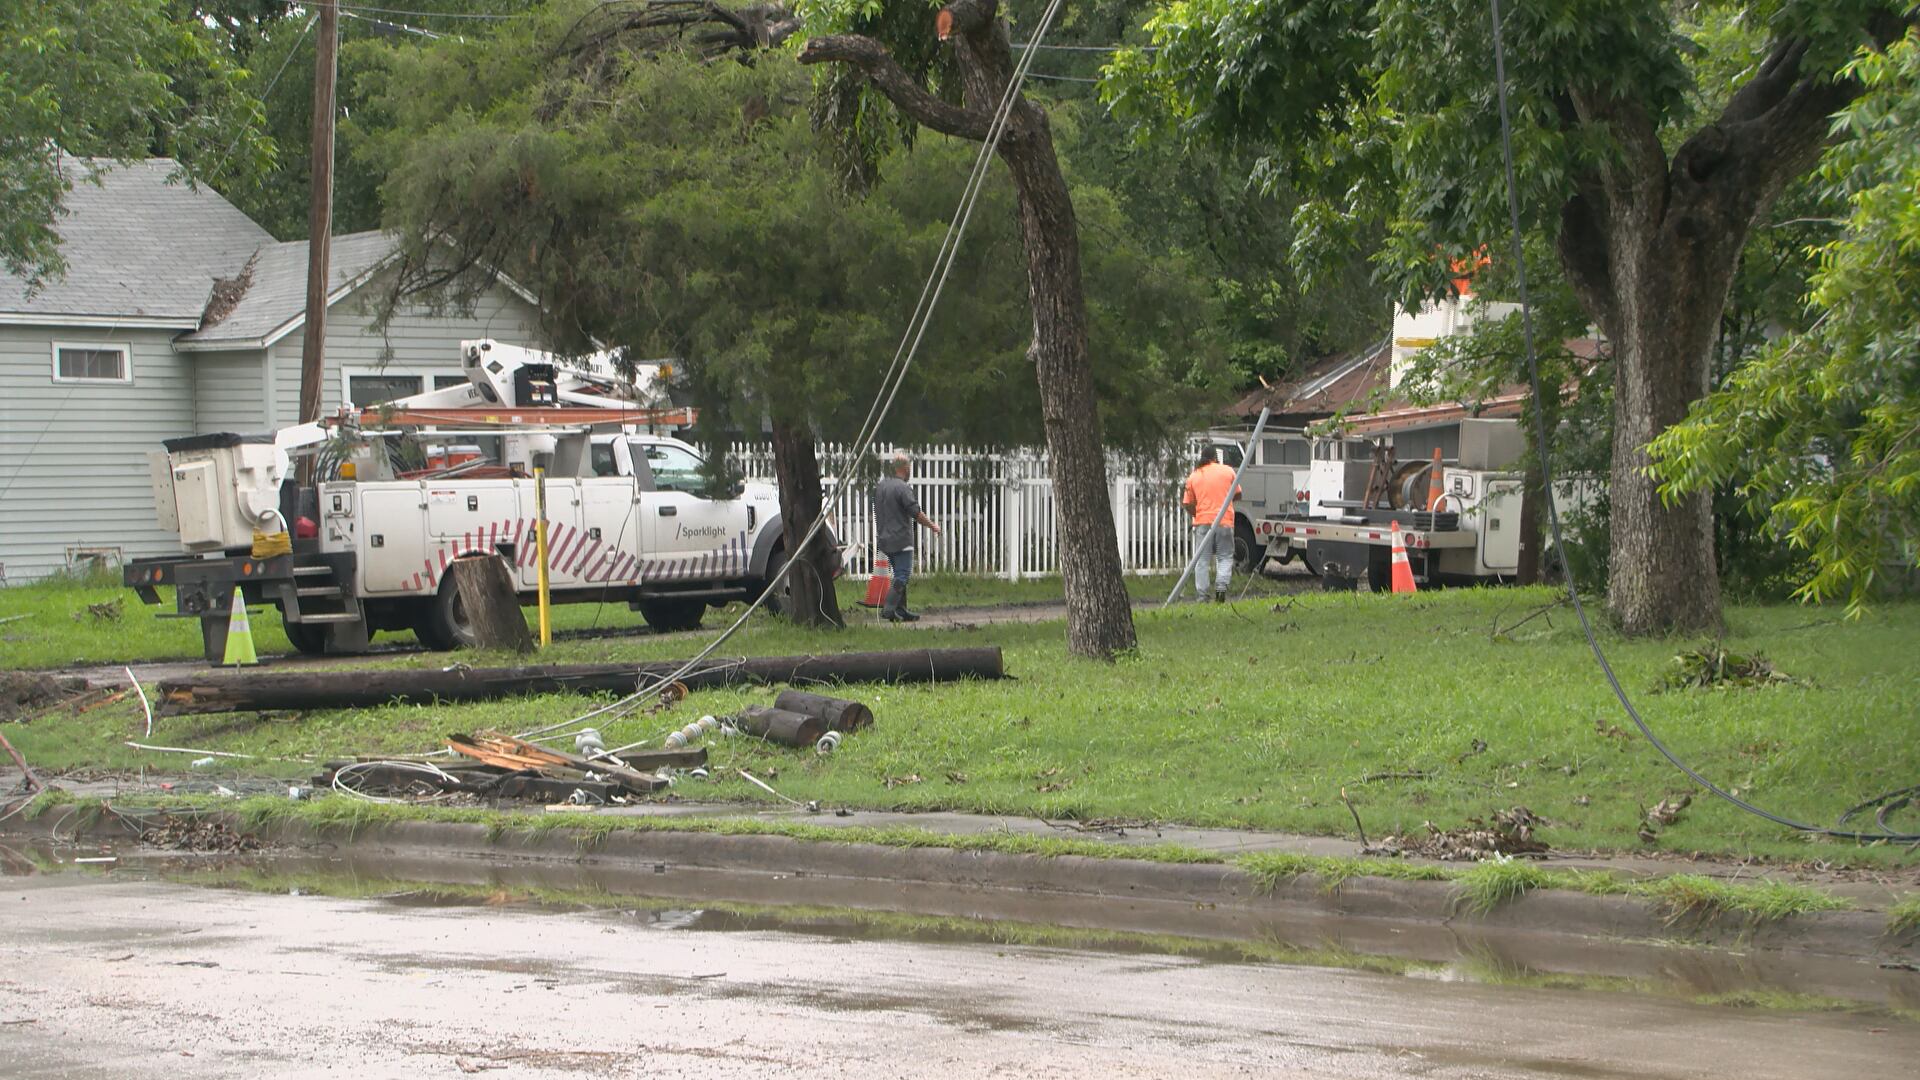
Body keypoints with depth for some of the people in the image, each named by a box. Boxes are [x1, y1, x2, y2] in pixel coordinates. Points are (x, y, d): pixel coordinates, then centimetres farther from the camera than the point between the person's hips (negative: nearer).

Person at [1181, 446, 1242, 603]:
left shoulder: (1193, 476, 5)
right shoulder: (1227, 471, 3)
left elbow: (1188, 503, 5)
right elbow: (1238, 494, 12)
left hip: (1202, 522, 1)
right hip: (1225, 522, -1)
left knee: (1201, 560, 4)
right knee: (1225, 557, 8)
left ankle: (1201, 595, 0)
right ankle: (1221, 585, -14)